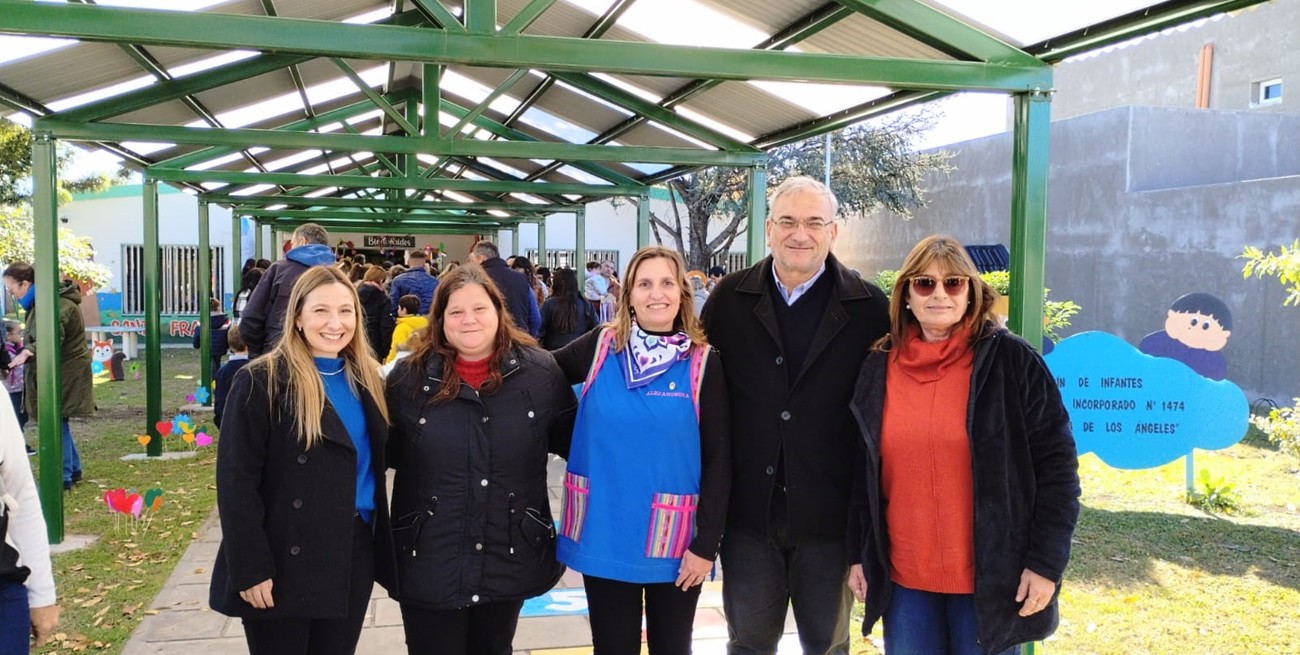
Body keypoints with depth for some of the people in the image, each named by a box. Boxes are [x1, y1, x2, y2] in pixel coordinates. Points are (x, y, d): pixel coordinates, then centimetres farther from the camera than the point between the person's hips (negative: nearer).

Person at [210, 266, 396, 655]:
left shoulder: (366, 380, 7)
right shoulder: (261, 382, -11)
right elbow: (236, 481, -14)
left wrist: (378, 545, 7)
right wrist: (251, 569, -17)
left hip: (354, 558, 5)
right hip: (284, 563, -5)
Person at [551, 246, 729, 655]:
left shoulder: (704, 363, -6)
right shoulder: (601, 346, -2)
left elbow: (718, 459, -6)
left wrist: (706, 544, -8)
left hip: (673, 542, -1)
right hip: (603, 536, 1)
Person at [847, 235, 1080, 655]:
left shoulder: (1011, 361, -7)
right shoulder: (879, 368, 4)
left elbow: (1056, 465, -7)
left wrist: (1046, 562, -10)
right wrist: (859, 554, 9)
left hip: (992, 577, -3)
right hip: (903, 577, 3)